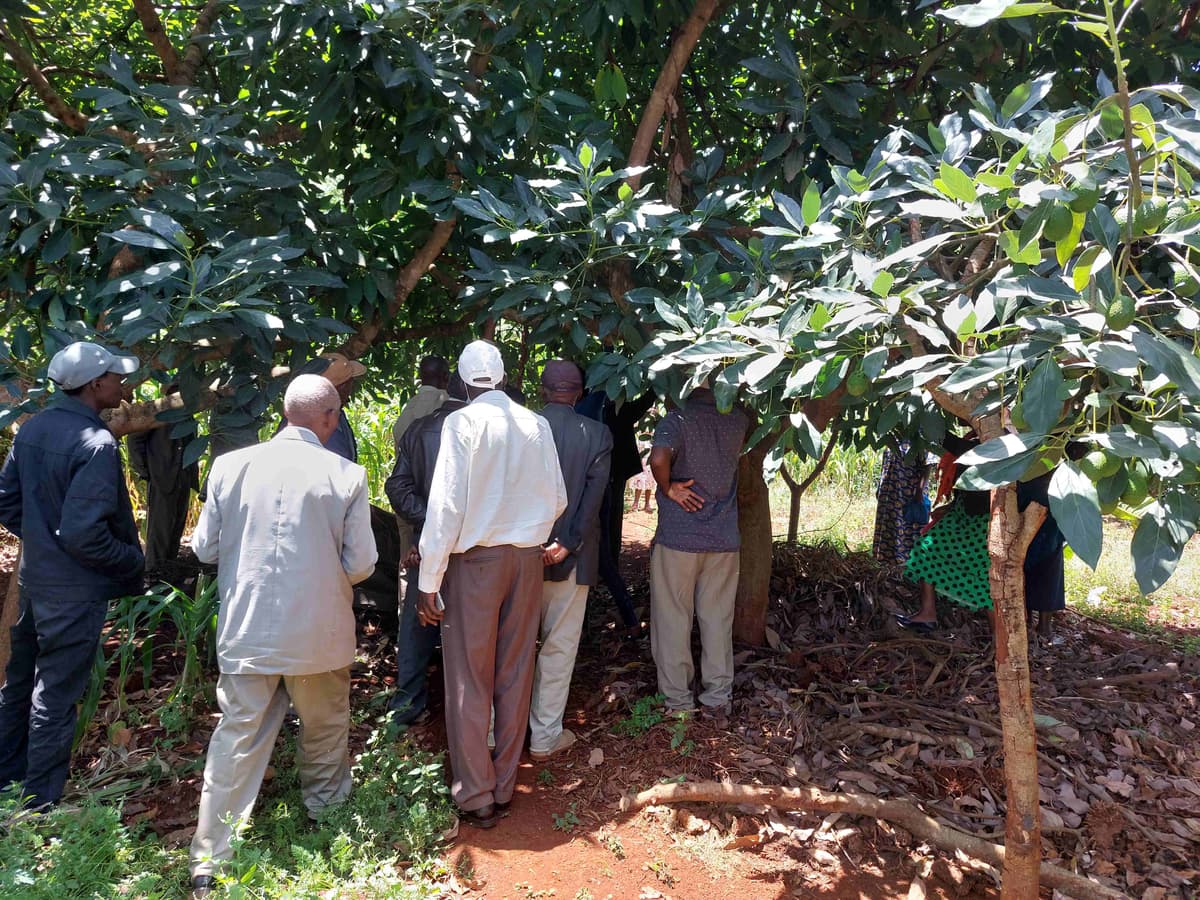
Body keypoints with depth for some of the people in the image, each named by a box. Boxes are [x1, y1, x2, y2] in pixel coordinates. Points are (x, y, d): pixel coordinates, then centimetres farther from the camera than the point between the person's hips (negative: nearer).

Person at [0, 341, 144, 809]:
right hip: (74, 590, -8)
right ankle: (39, 805, 18)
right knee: (54, 699, 5)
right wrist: (133, 561, -12)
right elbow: (84, 533, -26)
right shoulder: (96, 444, -23)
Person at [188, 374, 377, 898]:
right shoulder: (346, 475, -13)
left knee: (237, 738, 11)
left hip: (245, 631, 2)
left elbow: (205, 548, 1)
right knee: (325, 732, 20)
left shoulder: (231, 465, -7)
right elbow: (360, 565, -9)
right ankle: (327, 815, 41)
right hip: (319, 634, -1)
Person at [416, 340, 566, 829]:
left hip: (475, 558, -4)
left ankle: (476, 797, 15)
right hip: (527, 559, 4)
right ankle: (504, 788, 25)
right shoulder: (536, 424, 1)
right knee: (515, 676, 13)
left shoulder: (461, 423, -11)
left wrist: (429, 580, -10)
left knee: (469, 681, 7)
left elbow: (446, 503, -15)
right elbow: (557, 499, 5)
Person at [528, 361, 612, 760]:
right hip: (570, 558, -1)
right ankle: (545, 736, 15)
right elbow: (594, 495, -11)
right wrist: (568, 544, -11)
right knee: (559, 646, 8)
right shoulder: (598, 434, -4)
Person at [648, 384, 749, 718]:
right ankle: (718, 698, 19)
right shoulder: (737, 421, 3)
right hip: (724, 539, 4)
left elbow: (658, 458, -30)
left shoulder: (678, 419, -11)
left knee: (673, 619, 7)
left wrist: (667, 488, -12)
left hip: (678, 537, -4)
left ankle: (677, 700, 14)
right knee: (718, 619, 12)